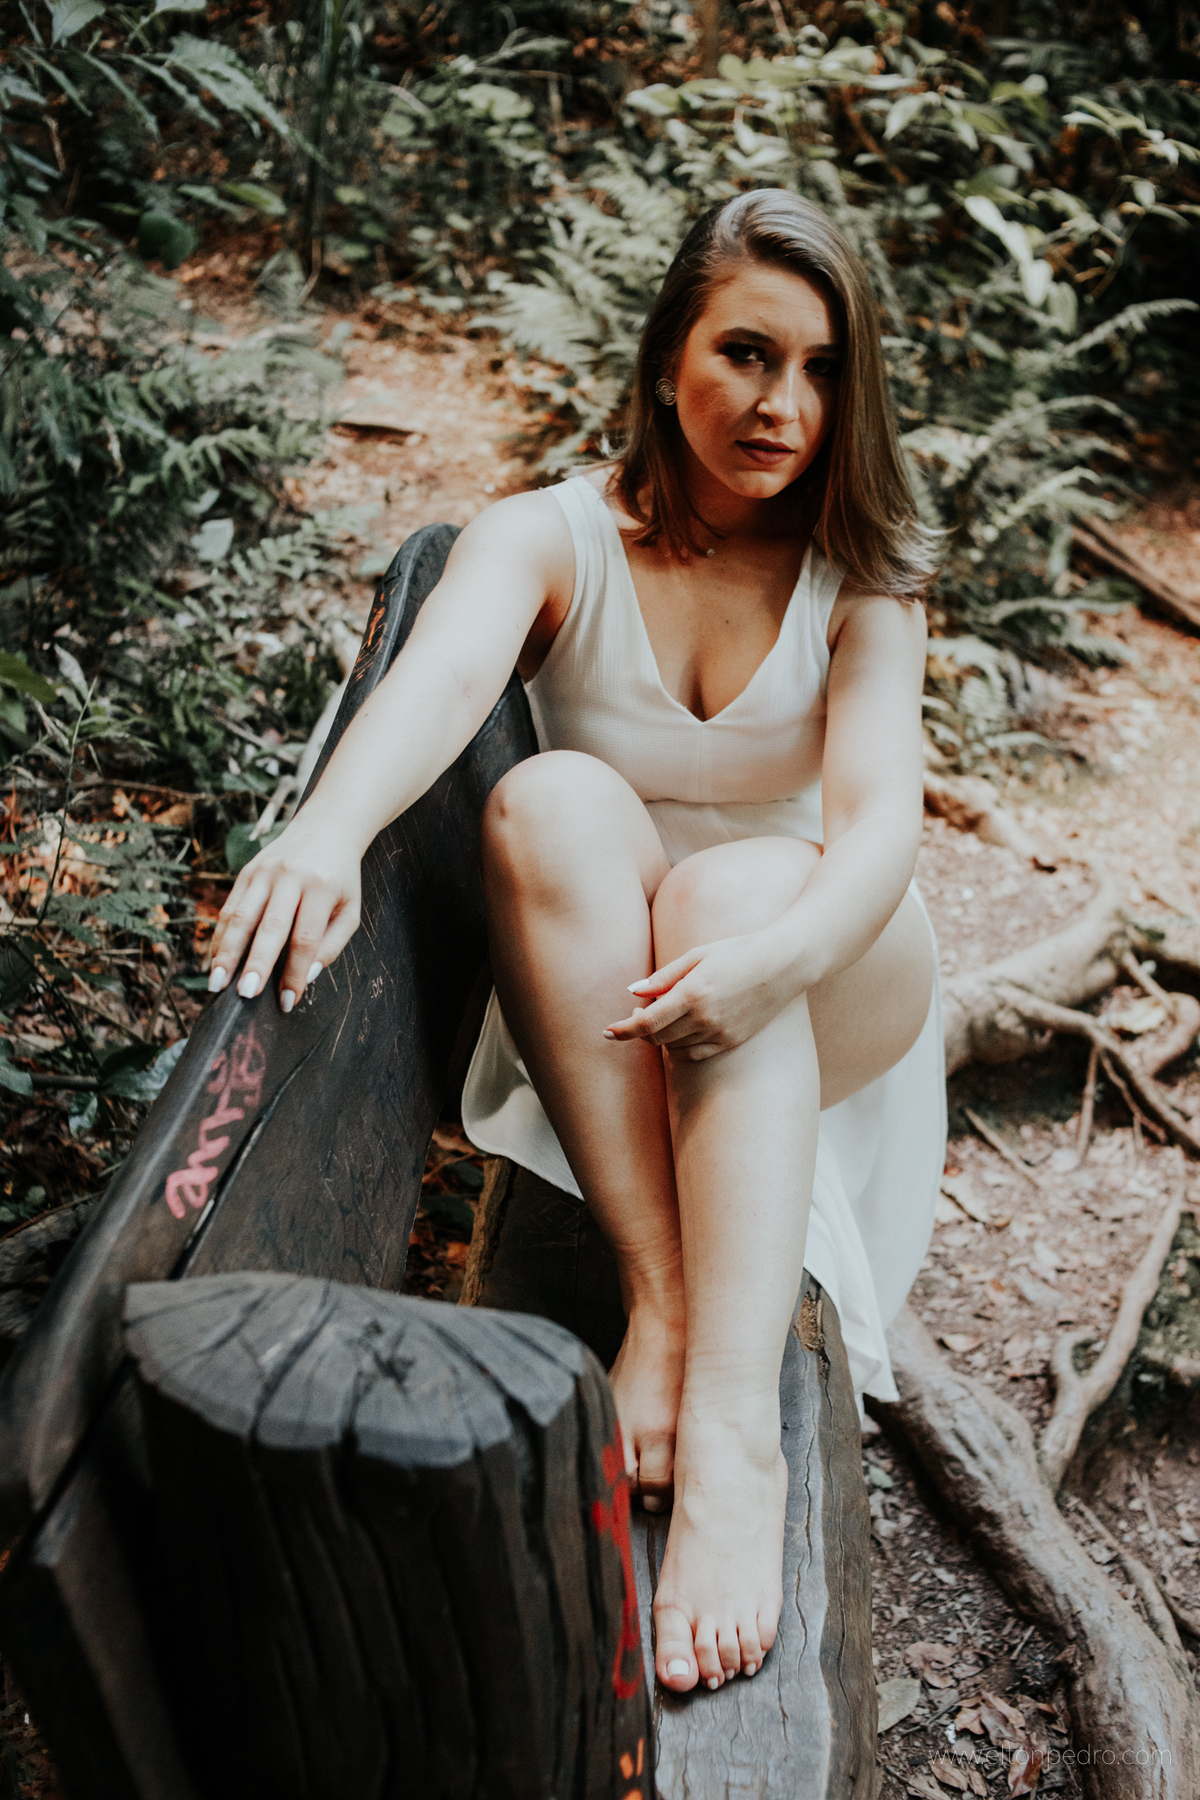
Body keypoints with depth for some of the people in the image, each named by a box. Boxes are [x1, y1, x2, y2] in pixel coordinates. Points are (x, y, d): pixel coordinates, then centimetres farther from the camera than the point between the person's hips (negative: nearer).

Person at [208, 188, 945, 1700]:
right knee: (556, 799, -31)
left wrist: (776, 957, -44)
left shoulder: (858, 577, -5)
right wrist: (328, 829, -53)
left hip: (824, 999, 0)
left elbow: (881, 812, -21)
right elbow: (441, 676, -30)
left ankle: (735, 1427, -47)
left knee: (739, 881, -34)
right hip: (591, 998, 0)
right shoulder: (548, 539, -7)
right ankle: (657, 1292, -35)